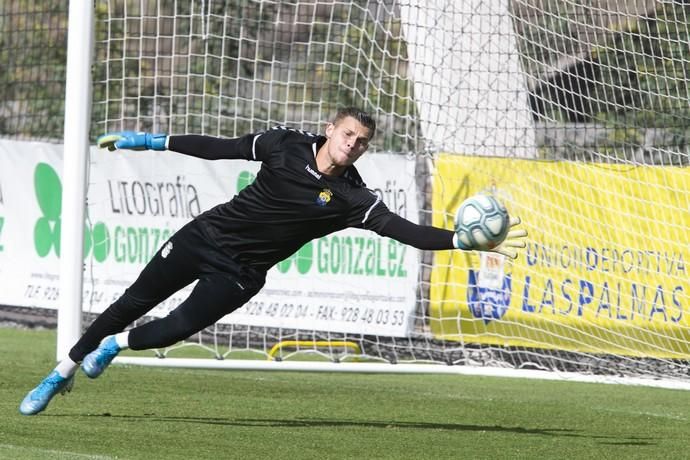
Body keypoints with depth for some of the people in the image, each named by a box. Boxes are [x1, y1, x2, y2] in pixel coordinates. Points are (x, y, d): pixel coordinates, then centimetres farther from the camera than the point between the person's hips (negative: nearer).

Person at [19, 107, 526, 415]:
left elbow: (404, 230, -25)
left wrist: (463, 241, -39)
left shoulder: (352, 198, -15)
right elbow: (220, 148, 0)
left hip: (239, 275, -1)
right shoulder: (287, 145, -10)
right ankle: (62, 374, 24)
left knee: (176, 330, -19)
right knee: (134, 302, 6)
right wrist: (151, 141, 2)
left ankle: (117, 344, 14)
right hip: (204, 237, 1)